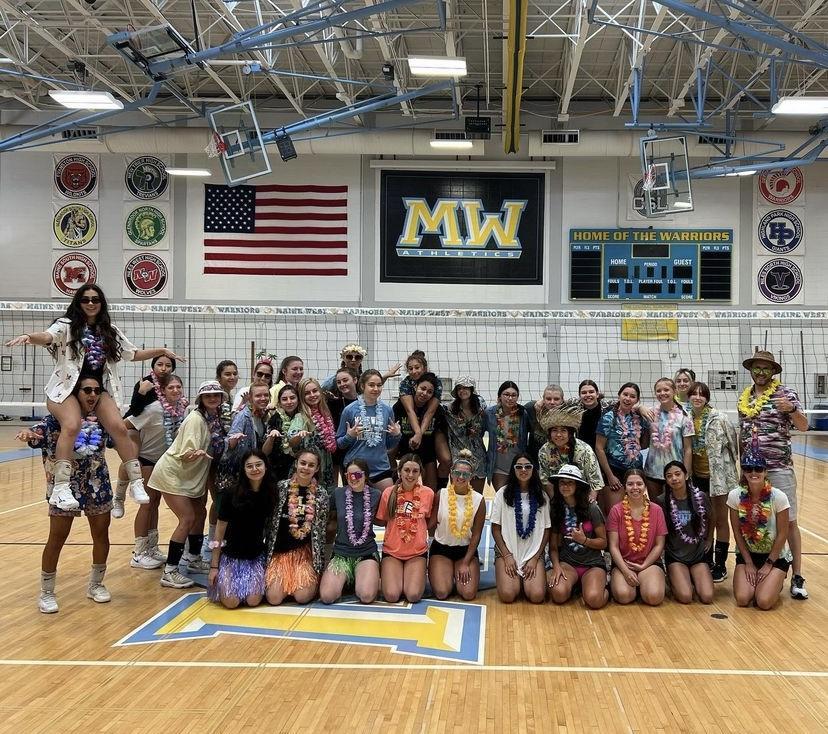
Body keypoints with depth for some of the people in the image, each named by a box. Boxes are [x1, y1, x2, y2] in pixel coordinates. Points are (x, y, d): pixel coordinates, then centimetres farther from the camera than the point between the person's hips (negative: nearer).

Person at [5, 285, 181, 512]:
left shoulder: (110, 332, 18)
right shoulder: (66, 325, 3)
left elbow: (134, 354, 27)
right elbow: (47, 337, -18)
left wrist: (161, 351, 18)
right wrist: (28, 336, -39)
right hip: (67, 388, -4)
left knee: (119, 428, -18)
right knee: (72, 427, -31)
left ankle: (136, 483, -9)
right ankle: (61, 489, -34)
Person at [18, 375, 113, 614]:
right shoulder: (60, 417, -11)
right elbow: (40, 431, -28)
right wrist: (29, 433, -47)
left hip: (98, 485, 4)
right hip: (66, 485, -4)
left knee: (101, 534, 11)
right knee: (57, 538, 1)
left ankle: (96, 584, 30)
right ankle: (46, 592, 15)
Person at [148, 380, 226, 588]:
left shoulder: (215, 418, 2)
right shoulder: (195, 419, -22)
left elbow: (215, 447, 11)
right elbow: (186, 454, -28)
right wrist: (197, 453, -48)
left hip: (191, 475, 9)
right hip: (172, 473, -9)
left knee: (200, 513, 15)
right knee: (187, 518, -14)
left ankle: (194, 560, 32)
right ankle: (170, 572, -9)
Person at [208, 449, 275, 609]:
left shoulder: (270, 493, -4)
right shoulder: (232, 494, -12)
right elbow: (220, 532, -6)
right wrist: (214, 566, -5)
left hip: (256, 556, 2)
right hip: (231, 555, -2)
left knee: (253, 600, -18)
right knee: (231, 602, -18)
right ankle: (220, 582, 15)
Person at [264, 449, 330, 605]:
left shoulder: (321, 493, 1)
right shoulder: (281, 487, 0)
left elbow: (322, 528, 6)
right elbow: (269, 520, 4)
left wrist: (319, 556, 2)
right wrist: (268, 550, 2)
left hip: (306, 553, 0)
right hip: (280, 551, 0)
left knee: (302, 597, -18)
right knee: (274, 598, -14)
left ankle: (313, 581, 16)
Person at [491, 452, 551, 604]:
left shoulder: (541, 496, 6)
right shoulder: (503, 493, 1)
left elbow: (547, 530, 6)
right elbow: (495, 528, 1)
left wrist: (535, 558, -4)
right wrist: (507, 556, -7)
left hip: (534, 552, 1)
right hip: (506, 551, -1)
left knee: (537, 596, -21)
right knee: (507, 595, -23)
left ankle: (525, 580, 13)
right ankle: (515, 578, 12)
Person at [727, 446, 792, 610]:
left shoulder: (778, 497, -20)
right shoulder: (735, 496, -13)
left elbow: (782, 534, -12)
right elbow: (737, 532, -4)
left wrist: (769, 564, -9)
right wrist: (749, 563, -5)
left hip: (776, 555, -2)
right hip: (747, 553, 2)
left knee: (764, 602, -19)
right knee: (742, 599, -17)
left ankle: (776, 582, 15)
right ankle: (754, 581, 16)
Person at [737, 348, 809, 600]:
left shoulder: (785, 393, -4)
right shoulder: (744, 397, 11)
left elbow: (803, 426, -7)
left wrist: (791, 409, -26)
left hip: (778, 467, -5)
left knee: (788, 521, -2)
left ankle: (797, 576, 3)